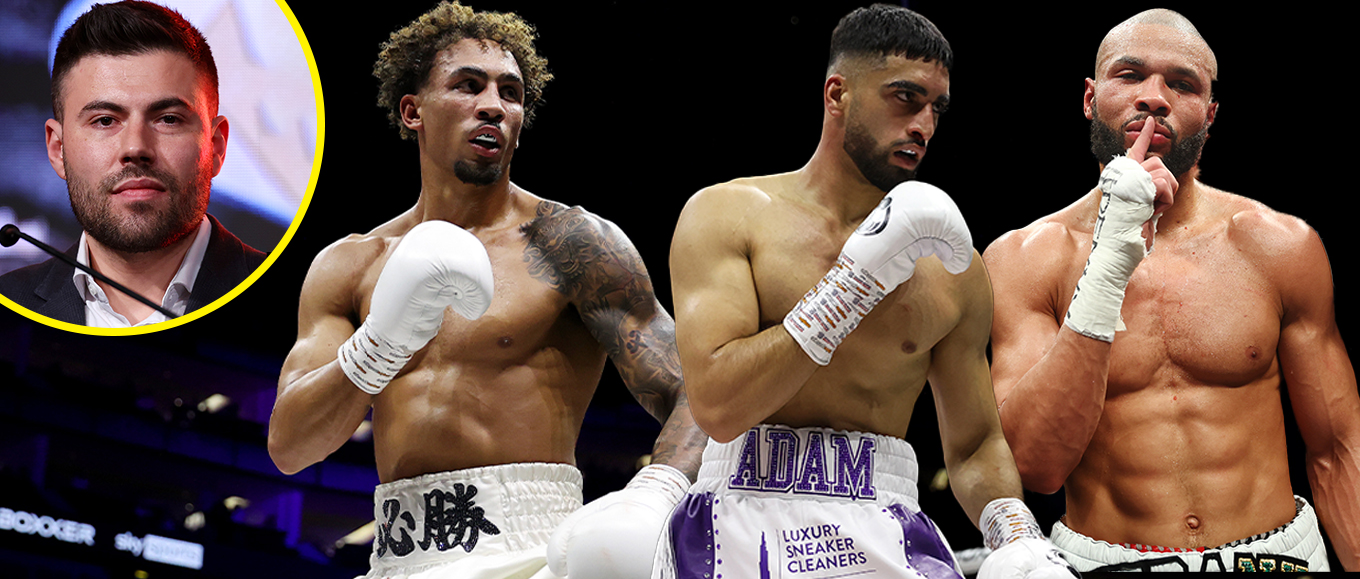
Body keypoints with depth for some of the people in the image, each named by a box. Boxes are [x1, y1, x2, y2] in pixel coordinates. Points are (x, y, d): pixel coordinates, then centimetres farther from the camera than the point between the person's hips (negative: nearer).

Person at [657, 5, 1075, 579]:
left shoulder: (952, 268, 12)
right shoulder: (725, 215, 3)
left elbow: (975, 446, 19)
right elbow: (718, 406, -10)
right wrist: (858, 275, -10)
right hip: (744, 529, -1)